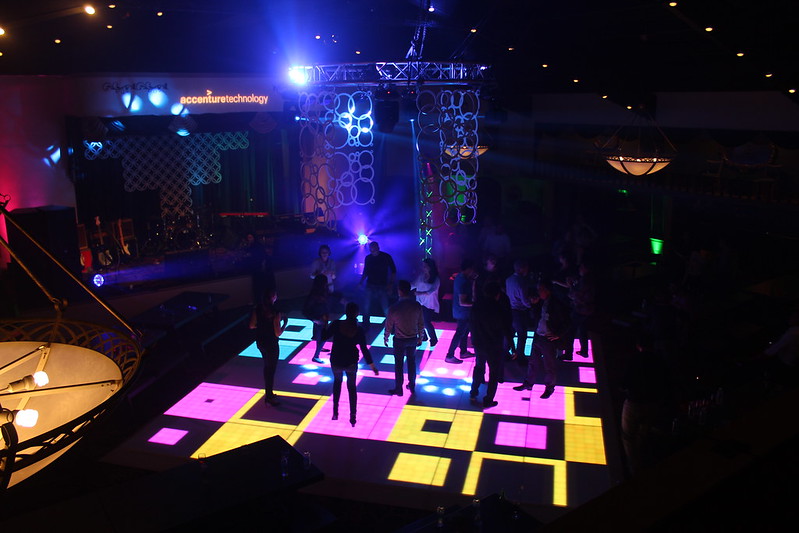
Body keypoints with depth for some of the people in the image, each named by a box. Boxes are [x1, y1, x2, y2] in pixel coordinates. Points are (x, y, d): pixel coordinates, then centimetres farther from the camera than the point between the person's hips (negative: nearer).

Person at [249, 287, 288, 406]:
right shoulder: (275, 313, -25)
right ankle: (269, 398, 20)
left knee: (267, 367, 25)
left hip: (260, 342, 7)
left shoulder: (257, 309, -6)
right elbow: (278, 333, -23)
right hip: (271, 344, -7)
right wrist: (285, 322, -9)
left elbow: (252, 325, 2)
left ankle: (268, 392, 41)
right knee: (271, 369, 9)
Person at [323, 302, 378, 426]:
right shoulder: (358, 330, -13)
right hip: (351, 362, 0)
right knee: (351, 387, 19)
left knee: (337, 381, 28)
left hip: (336, 361, 0)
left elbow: (324, 337, -8)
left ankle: (335, 412, 27)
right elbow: (364, 349, -10)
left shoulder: (336, 324, -16)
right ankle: (352, 417, 17)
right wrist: (372, 366, -2)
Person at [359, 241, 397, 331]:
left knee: (386, 309, -7)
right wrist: (361, 282, 2)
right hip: (370, 286, 3)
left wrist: (390, 284, -5)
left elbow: (393, 271, 2)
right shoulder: (368, 258, 5)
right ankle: (365, 327, 16)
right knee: (366, 307, 1)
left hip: (382, 287, -3)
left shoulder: (386, 257, -4)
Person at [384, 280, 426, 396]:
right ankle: (412, 387, 31)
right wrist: (420, 337, 13)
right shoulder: (417, 306, -11)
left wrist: (386, 338, 7)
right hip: (413, 339, 3)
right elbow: (421, 324, -2)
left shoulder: (394, 308, -20)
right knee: (412, 362, 20)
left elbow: (388, 326, -10)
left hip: (399, 340, -3)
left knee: (399, 364, 13)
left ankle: (398, 389, 24)